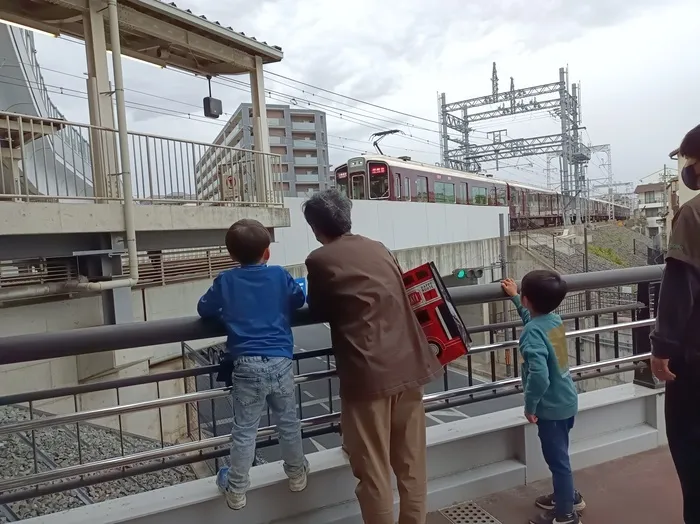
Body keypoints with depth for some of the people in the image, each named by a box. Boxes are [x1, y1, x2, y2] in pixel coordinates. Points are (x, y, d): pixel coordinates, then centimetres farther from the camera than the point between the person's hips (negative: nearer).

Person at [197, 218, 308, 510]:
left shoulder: (225, 280, -1)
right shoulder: (279, 275, 1)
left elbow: (203, 310, 9)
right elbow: (299, 300, 14)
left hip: (247, 365, -1)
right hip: (280, 361, 1)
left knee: (244, 430, 10)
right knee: (288, 422, 18)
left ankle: (236, 491, 22)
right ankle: (297, 474, 36)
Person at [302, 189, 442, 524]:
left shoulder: (320, 260, -4)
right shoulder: (379, 249, 12)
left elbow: (319, 312, 8)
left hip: (368, 374, -6)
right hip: (408, 365, 6)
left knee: (373, 469, 8)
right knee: (411, 463, 17)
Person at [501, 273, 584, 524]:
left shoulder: (532, 332, -26)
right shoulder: (555, 319, -1)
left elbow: (539, 375, -35)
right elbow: (532, 315, 24)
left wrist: (530, 405, -22)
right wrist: (514, 297, 32)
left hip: (551, 406, -9)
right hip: (566, 400, 9)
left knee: (557, 458, 8)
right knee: (559, 455, 26)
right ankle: (567, 496, 45)